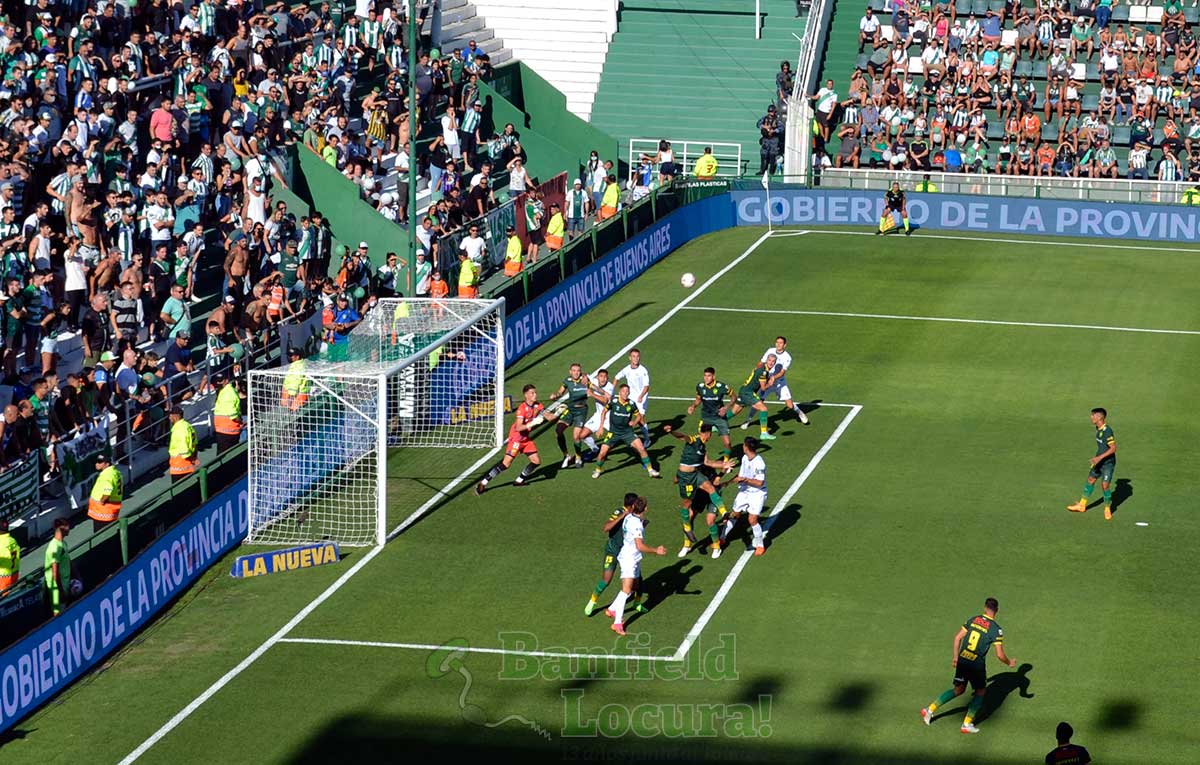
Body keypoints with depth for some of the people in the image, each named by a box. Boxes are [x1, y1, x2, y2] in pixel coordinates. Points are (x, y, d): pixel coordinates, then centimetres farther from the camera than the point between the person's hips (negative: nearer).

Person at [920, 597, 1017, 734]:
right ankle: (967, 724, 15)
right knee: (981, 691, 18)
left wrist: (955, 656, 18)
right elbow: (999, 655, -11)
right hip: (976, 665, -5)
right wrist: (1009, 663, 10)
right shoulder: (996, 629, -10)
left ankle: (930, 709, 18)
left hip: (962, 660, 5)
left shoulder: (973, 620, 3)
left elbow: (958, 637, 6)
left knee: (958, 689, 22)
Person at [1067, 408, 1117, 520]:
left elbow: (1113, 448, -26)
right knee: (1090, 480, 15)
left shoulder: (1107, 431, -25)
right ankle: (1082, 505, 28)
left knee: (1105, 485, -7)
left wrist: (1100, 457, -29)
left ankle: (1107, 509, 12)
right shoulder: (1098, 429, 3)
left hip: (1108, 463, -9)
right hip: (1099, 461, 9)